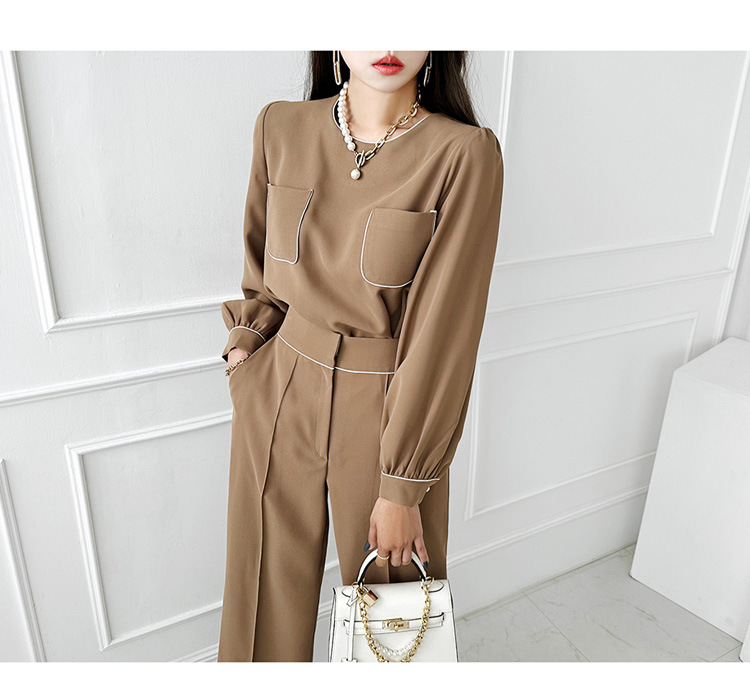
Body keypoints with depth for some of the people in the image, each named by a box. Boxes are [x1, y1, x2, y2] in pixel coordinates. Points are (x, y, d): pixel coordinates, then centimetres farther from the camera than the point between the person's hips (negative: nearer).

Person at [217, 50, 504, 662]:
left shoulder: (466, 153, -15)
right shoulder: (281, 128, -2)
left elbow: (443, 330, -16)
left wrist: (403, 489, -13)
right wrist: (248, 338, 0)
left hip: (390, 415, -2)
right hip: (276, 403, 3)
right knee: (267, 598, 20)